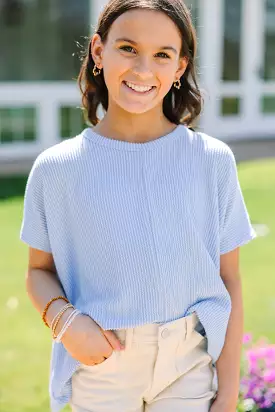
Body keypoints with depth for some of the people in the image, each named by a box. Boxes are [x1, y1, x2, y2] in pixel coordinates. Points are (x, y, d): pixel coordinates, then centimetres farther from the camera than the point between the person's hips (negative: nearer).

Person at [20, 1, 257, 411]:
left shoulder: (212, 160, -5)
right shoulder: (56, 169, -5)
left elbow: (229, 281, -2)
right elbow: (40, 270, 4)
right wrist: (64, 318, -16)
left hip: (191, 366, 0)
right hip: (101, 367, 0)